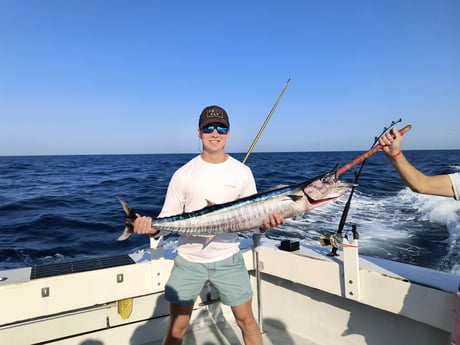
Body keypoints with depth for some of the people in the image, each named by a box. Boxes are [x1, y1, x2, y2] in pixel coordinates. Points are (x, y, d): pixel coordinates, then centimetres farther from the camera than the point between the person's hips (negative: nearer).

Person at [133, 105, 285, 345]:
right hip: (188, 260, 0)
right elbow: (168, 218, -3)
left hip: (228, 259, 1)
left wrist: (266, 224, -20)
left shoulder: (243, 172, -2)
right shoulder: (183, 174, -5)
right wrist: (151, 226, -24)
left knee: (246, 320, 13)